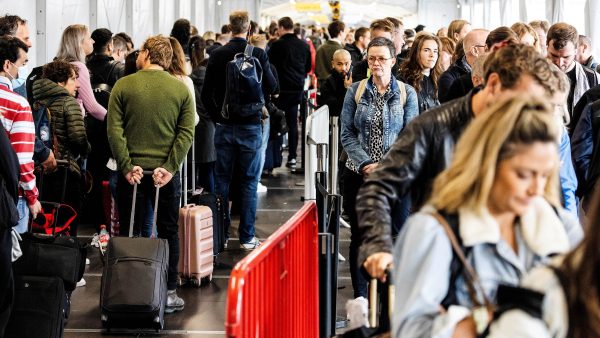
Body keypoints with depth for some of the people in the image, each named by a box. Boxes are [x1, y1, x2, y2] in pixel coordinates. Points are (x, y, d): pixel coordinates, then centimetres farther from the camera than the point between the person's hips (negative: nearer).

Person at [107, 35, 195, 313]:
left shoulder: (123, 86, -2)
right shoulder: (181, 89, 1)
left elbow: (114, 129, -9)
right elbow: (186, 133, -7)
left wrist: (127, 166, -10)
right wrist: (169, 167, -11)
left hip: (131, 171, 0)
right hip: (167, 173, 0)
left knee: (128, 233, 8)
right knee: (168, 233, 9)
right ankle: (169, 293, 9)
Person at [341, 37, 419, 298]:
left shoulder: (407, 93, 1)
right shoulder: (356, 91, 4)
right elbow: (347, 134, 2)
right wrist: (366, 164, -11)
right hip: (359, 174, 1)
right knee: (359, 237, 6)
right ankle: (360, 298, 14)